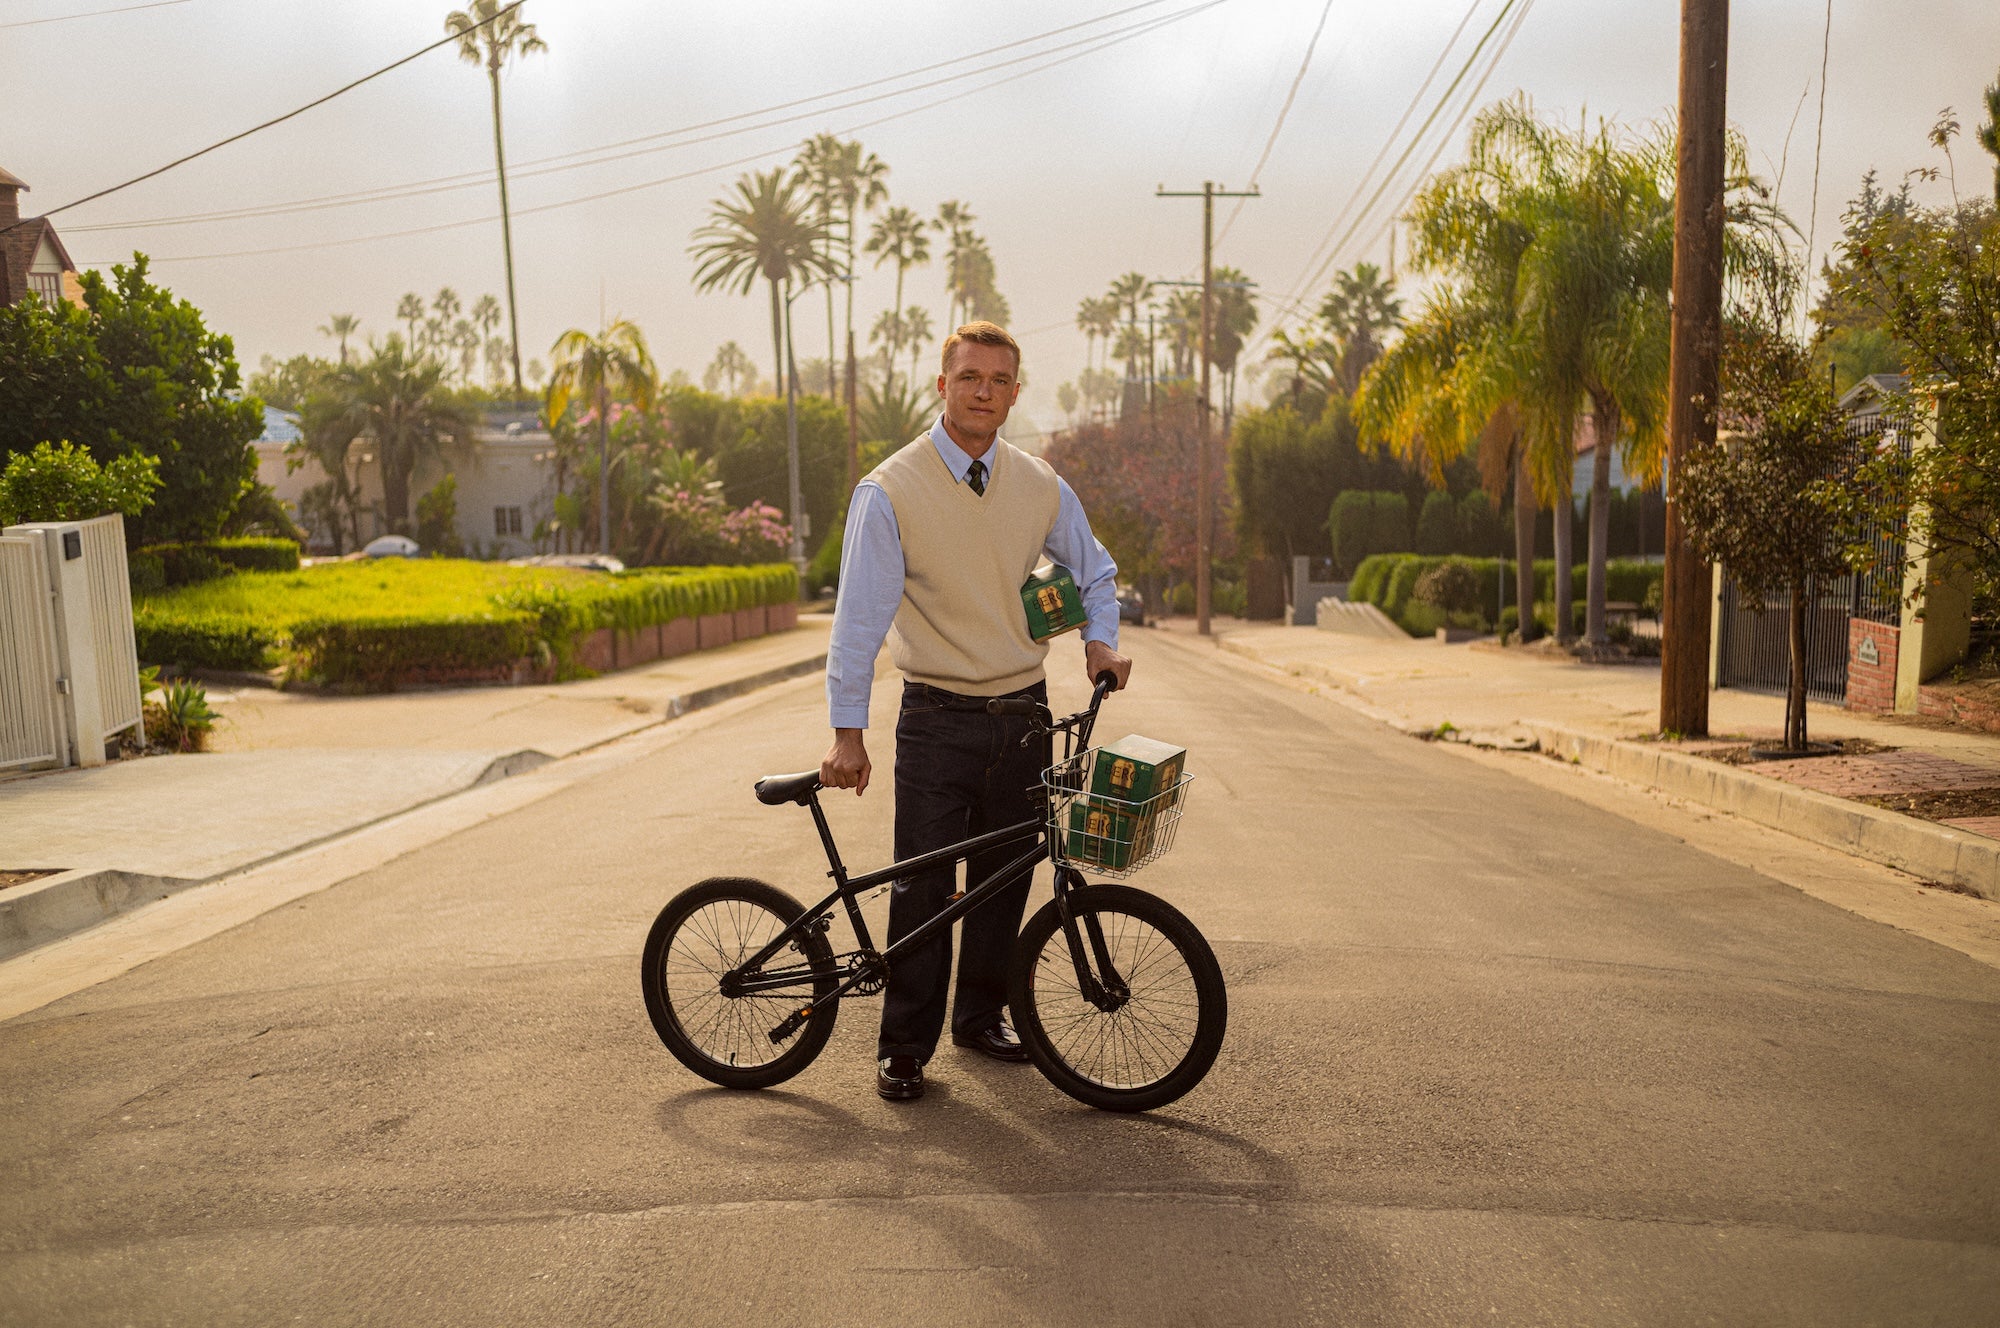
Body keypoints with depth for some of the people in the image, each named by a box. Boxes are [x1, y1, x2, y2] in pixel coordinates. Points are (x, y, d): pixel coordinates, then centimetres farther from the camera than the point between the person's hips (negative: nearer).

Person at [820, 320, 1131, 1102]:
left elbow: (1096, 574, 19)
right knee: (922, 886, 0)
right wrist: (848, 731, -16)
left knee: (1005, 877, 12)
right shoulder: (889, 490, -9)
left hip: (1023, 713, 4)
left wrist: (1100, 639, -1)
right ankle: (904, 1045, 16)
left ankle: (981, 1016, 32)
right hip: (936, 718, -4)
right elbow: (860, 614, -12)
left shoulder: (1040, 487, 4)